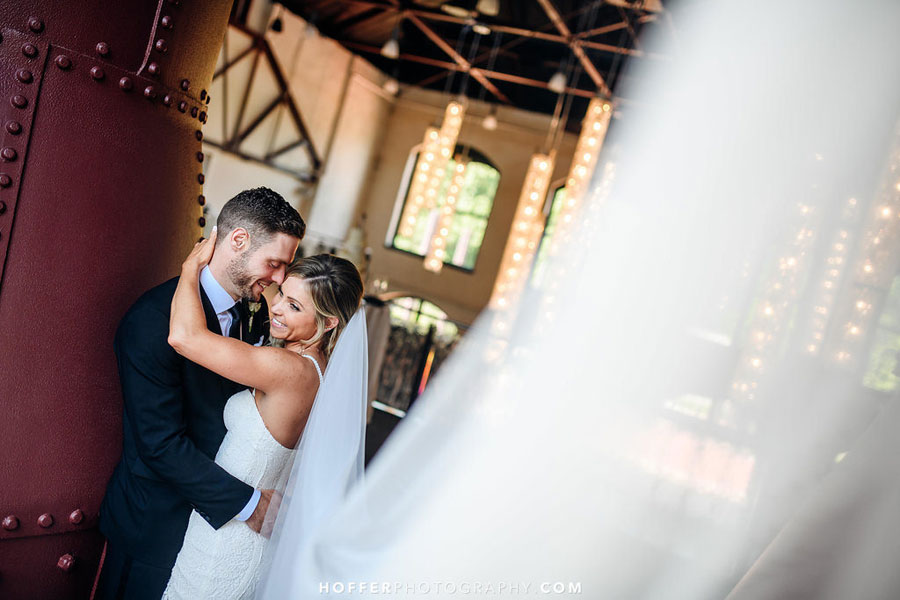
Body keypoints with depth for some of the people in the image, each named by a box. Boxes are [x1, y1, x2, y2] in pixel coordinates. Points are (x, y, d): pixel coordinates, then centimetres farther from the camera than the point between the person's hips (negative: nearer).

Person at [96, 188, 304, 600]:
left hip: (212, 511, 6)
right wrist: (247, 503, -21)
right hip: (157, 520, -6)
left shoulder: (254, 314, -2)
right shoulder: (152, 319, -25)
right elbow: (160, 443, -25)